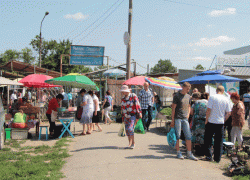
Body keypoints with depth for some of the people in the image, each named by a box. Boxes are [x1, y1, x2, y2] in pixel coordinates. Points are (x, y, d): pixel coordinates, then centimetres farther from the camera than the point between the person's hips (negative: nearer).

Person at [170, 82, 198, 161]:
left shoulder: (188, 96, 13)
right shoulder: (177, 96, -4)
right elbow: (173, 108, -5)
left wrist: (188, 114, 8)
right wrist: (172, 120, -7)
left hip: (185, 119, 5)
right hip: (177, 118, -5)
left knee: (188, 136, 3)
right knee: (177, 136, 1)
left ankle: (189, 154, 11)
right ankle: (178, 153, 12)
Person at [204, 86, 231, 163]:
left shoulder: (212, 97, -7)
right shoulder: (226, 99, 4)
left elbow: (208, 109, -13)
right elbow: (228, 113, 5)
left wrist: (206, 120, -3)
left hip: (211, 122, -3)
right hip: (221, 123, 3)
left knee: (208, 140, 9)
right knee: (219, 141, 9)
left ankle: (208, 156, 5)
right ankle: (217, 158, 13)